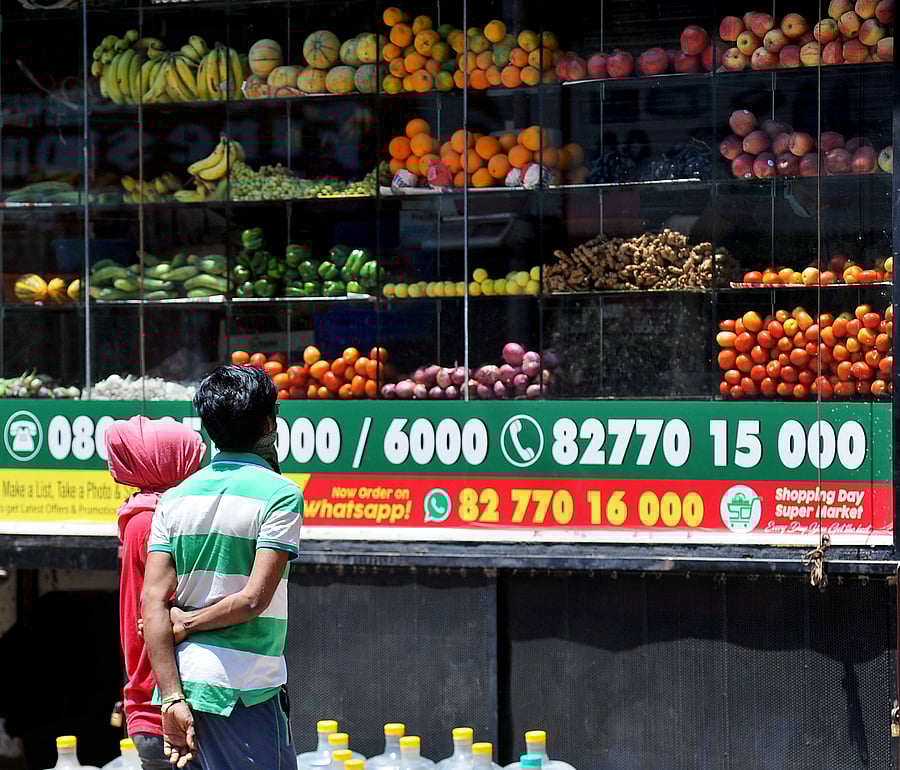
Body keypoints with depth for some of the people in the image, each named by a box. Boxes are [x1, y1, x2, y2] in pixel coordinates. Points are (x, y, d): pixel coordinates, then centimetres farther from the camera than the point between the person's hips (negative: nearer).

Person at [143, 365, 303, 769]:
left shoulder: (176, 497, 8)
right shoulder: (280, 493, -7)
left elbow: (154, 599, 0)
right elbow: (255, 598, -15)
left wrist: (173, 699, -3)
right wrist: (188, 624, 0)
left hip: (184, 684, 6)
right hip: (246, 691, -6)